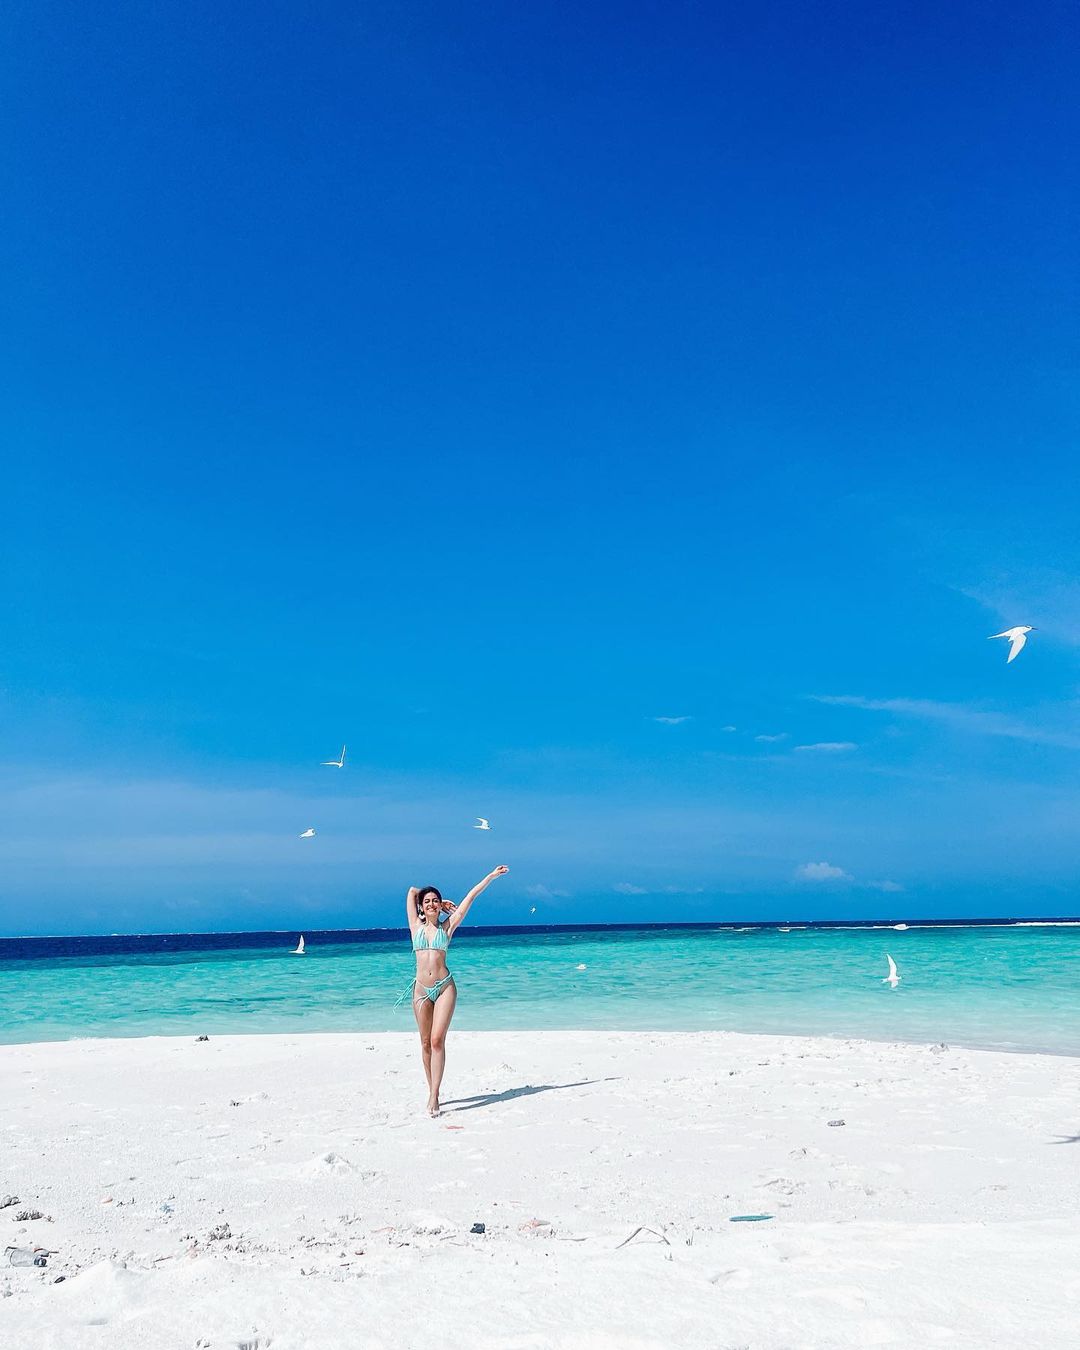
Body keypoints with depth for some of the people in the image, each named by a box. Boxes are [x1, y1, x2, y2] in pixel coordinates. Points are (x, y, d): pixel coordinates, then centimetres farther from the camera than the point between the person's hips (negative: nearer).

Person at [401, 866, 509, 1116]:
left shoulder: (447, 927, 5)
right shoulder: (416, 926, 7)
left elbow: (471, 895, 6)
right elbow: (412, 891, 12)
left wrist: (492, 875, 9)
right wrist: (432, 900, 19)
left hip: (444, 987, -2)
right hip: (421, 989, 2)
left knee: (437, 1040, -12)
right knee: (426, 1043, 7)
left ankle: (434, 1096, -11)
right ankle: (432, 1091, 19)